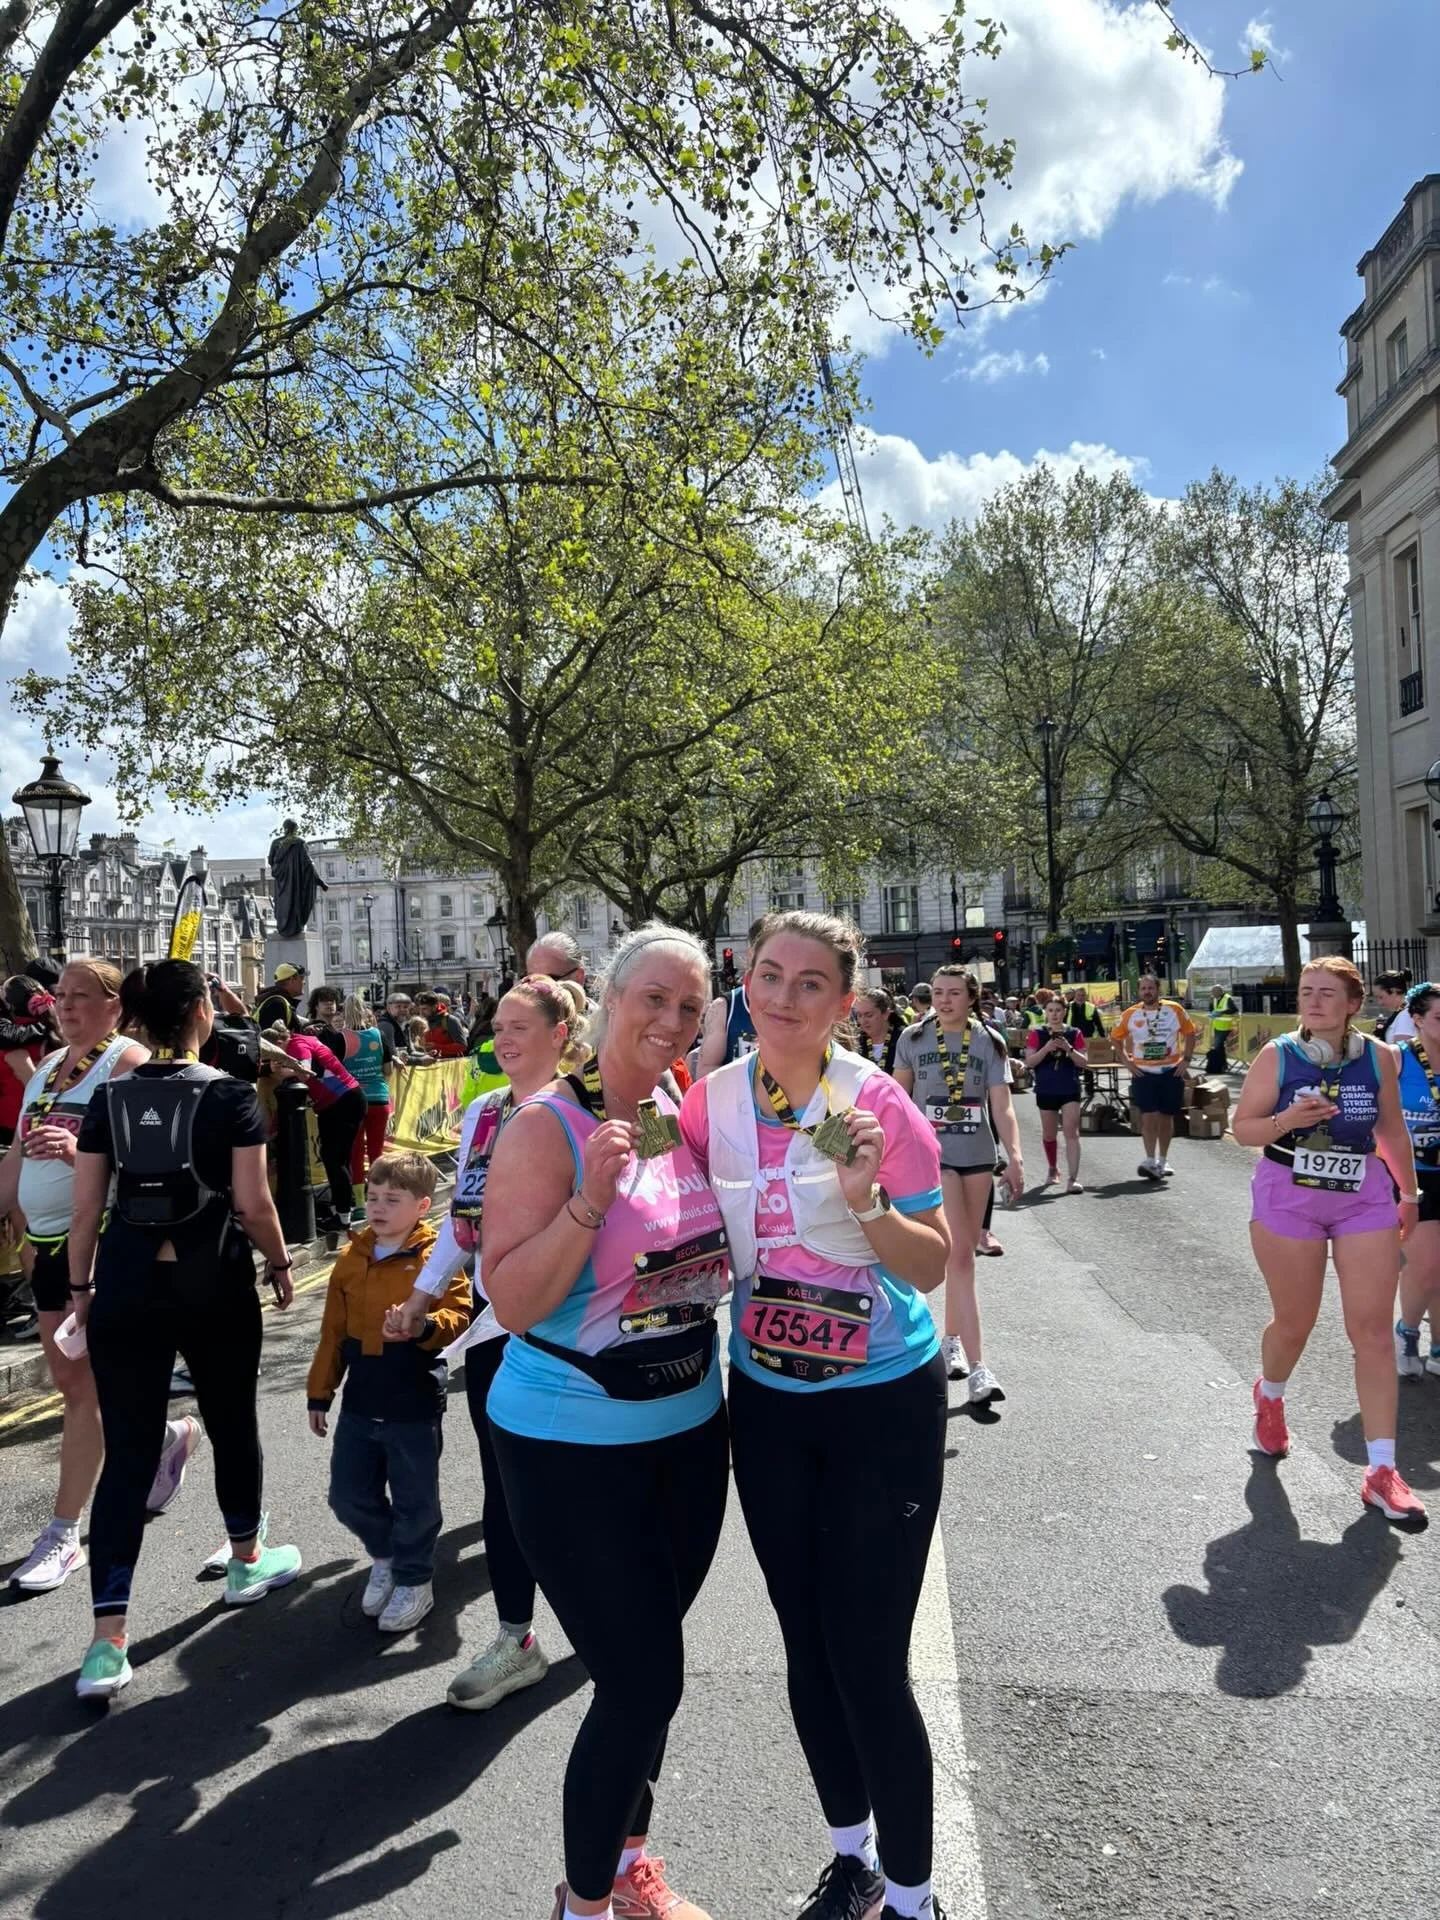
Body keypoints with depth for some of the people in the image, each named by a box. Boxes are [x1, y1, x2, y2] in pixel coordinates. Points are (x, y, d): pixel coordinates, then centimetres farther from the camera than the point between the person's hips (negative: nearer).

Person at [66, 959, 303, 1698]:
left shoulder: (108, 1097, 2)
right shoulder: (230, 1095, -8)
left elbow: (86, 1210, 3)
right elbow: (252, 1203, -10)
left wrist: (80, 1286, 15)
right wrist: (280, 1264, 6)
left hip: (125, 1282, 3)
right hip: (212, 1282, -2)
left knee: (126, 1455, 4)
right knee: (232, 1422, 19)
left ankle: (107, 1642, 2)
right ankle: (247, 1562, 38)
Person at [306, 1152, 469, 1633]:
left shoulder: (435, 1257, -11)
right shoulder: (351, 1258, 5)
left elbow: (458, 1315, -16)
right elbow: (333, 1331, 11)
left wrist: (424, 1327, -37)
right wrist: (319, 1392, 13)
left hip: (415, 1403, -5)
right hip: (359, 1401, 5)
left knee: (414, 1500, 7)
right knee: (348, 1495, 14)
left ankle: (415, 1580, 29)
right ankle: (385, 1556, 40)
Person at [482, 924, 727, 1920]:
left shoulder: (685, 1118, 1)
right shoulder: (547, 1124, -17)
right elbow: (512, 1301, -21)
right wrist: (592, 1196, -32)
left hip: (689, 1428, 6)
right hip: (573, 1446, -6)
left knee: (649, 1666, 19)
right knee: (643, 1681, 1)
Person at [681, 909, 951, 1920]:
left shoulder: (877, 1100, -15)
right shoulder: (710, 1101, -5)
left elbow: (933, 1267, -11)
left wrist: (866, 1200, -28)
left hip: (886, 1402, -4)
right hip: (769, 1402, 4)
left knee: (868, 1662, 0)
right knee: (807, 1648, 18)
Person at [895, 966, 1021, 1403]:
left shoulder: (989, 1043, 0)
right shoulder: (914, 1038, -2)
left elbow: (1002, 1105, -5)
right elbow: (899, 1095, 10)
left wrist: (1015, 1157, -15)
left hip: (978, 1156, 3)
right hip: (932, 1153, -3)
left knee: (963, 1254, 12)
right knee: (960, 1255, -13)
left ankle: (952, 1339, 32)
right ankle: (977, 1369, -14)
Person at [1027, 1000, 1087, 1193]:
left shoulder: (1074, 1033, 3)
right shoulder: (1038, 1034, 2)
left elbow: (1083, 1062, 0)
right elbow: (1030, 1061, -5)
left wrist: (1069, 1049, -17)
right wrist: (1046, 1048, -20)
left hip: (1070, 1090, -1)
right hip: (1045, 1090, 1)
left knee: (1072, 1132, -10)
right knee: (1049, 1133, 14)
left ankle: (1073, 1178, -13)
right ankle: (1052, 1169, 36)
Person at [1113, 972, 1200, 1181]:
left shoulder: (1174, 1009, -2)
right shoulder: (1130, 1014, -2)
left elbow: (1190, 1033, 8)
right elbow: (1116, 1037, 10)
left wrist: (1186, 1058, 0)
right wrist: (1126, 1061, 1)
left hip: (1171, 1072, 1)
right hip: (1143, 1072, -1)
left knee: (1166, 1116, 10)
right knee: (1149, 1116, -10)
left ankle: (1163, 1161, 22)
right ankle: (1150, 1160, -8)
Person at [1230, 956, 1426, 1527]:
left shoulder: (1379, 1057, -2)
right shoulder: (1277, 1056, -9)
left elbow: (1393, 1129, 12)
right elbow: (1241, 1127, -4)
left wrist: (1409, 1195, 17)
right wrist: (1286, 1120, -23)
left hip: (1366, 1200, 2)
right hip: (1287, 1197, -2)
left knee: (1373, 1331, -3)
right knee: (1293, 1323, 11)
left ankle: (1381, 1471, 3)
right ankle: (1269, 1397, 44)